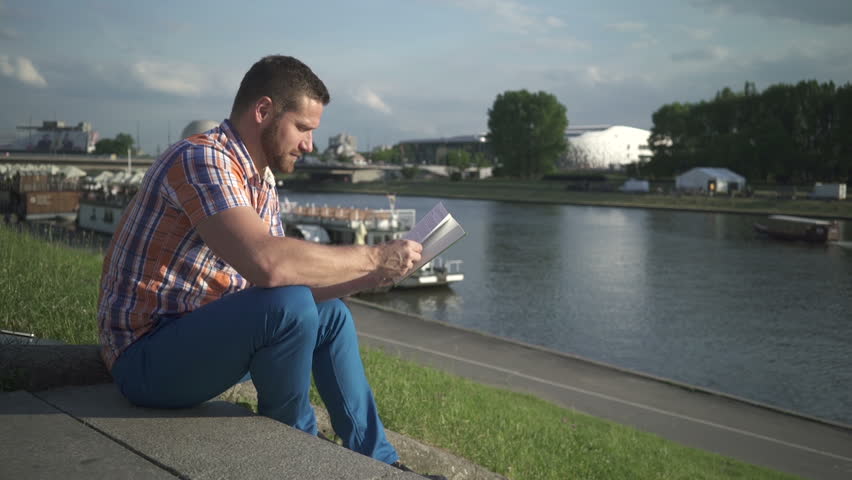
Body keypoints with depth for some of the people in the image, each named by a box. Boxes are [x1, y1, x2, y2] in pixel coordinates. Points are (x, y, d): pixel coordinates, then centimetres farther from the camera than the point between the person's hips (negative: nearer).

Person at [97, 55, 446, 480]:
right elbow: (268, 263, -36)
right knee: (290, 308, -28)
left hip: (197, 335, 10)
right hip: (146, 357, -10)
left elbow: (293, 280, 11)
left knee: (331, 315, 13)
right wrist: (372, 258, -24)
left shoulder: (262, 182, 8)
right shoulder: (202, 159, -21)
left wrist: (367, 278, -2)